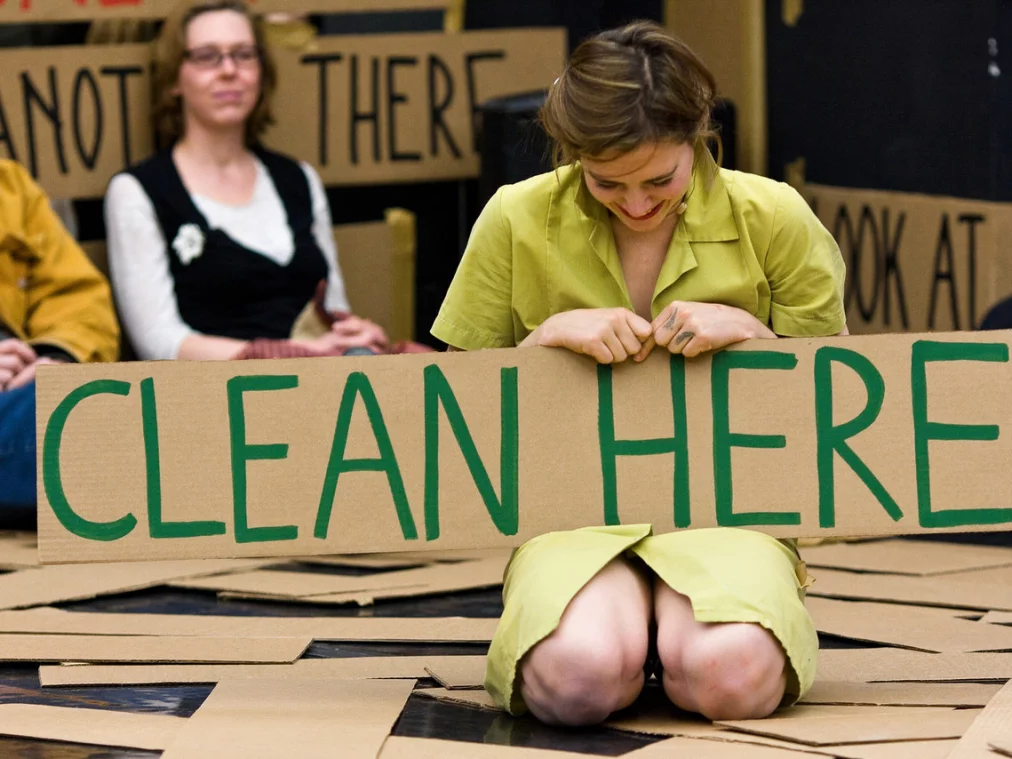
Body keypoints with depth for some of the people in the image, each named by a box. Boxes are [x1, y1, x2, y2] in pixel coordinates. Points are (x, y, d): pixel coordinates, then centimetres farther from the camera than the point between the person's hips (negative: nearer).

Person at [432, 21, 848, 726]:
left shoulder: (773, 218, -1)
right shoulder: (517, 220, -1)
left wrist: (745, 328, -11)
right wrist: (551, 334, -11)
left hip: (724, 502, 0)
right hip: (574, 505, 0)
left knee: (730, 678, -33)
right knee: (577, 679, -33)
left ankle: (681, 621, 4)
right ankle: (621, 617, 4)